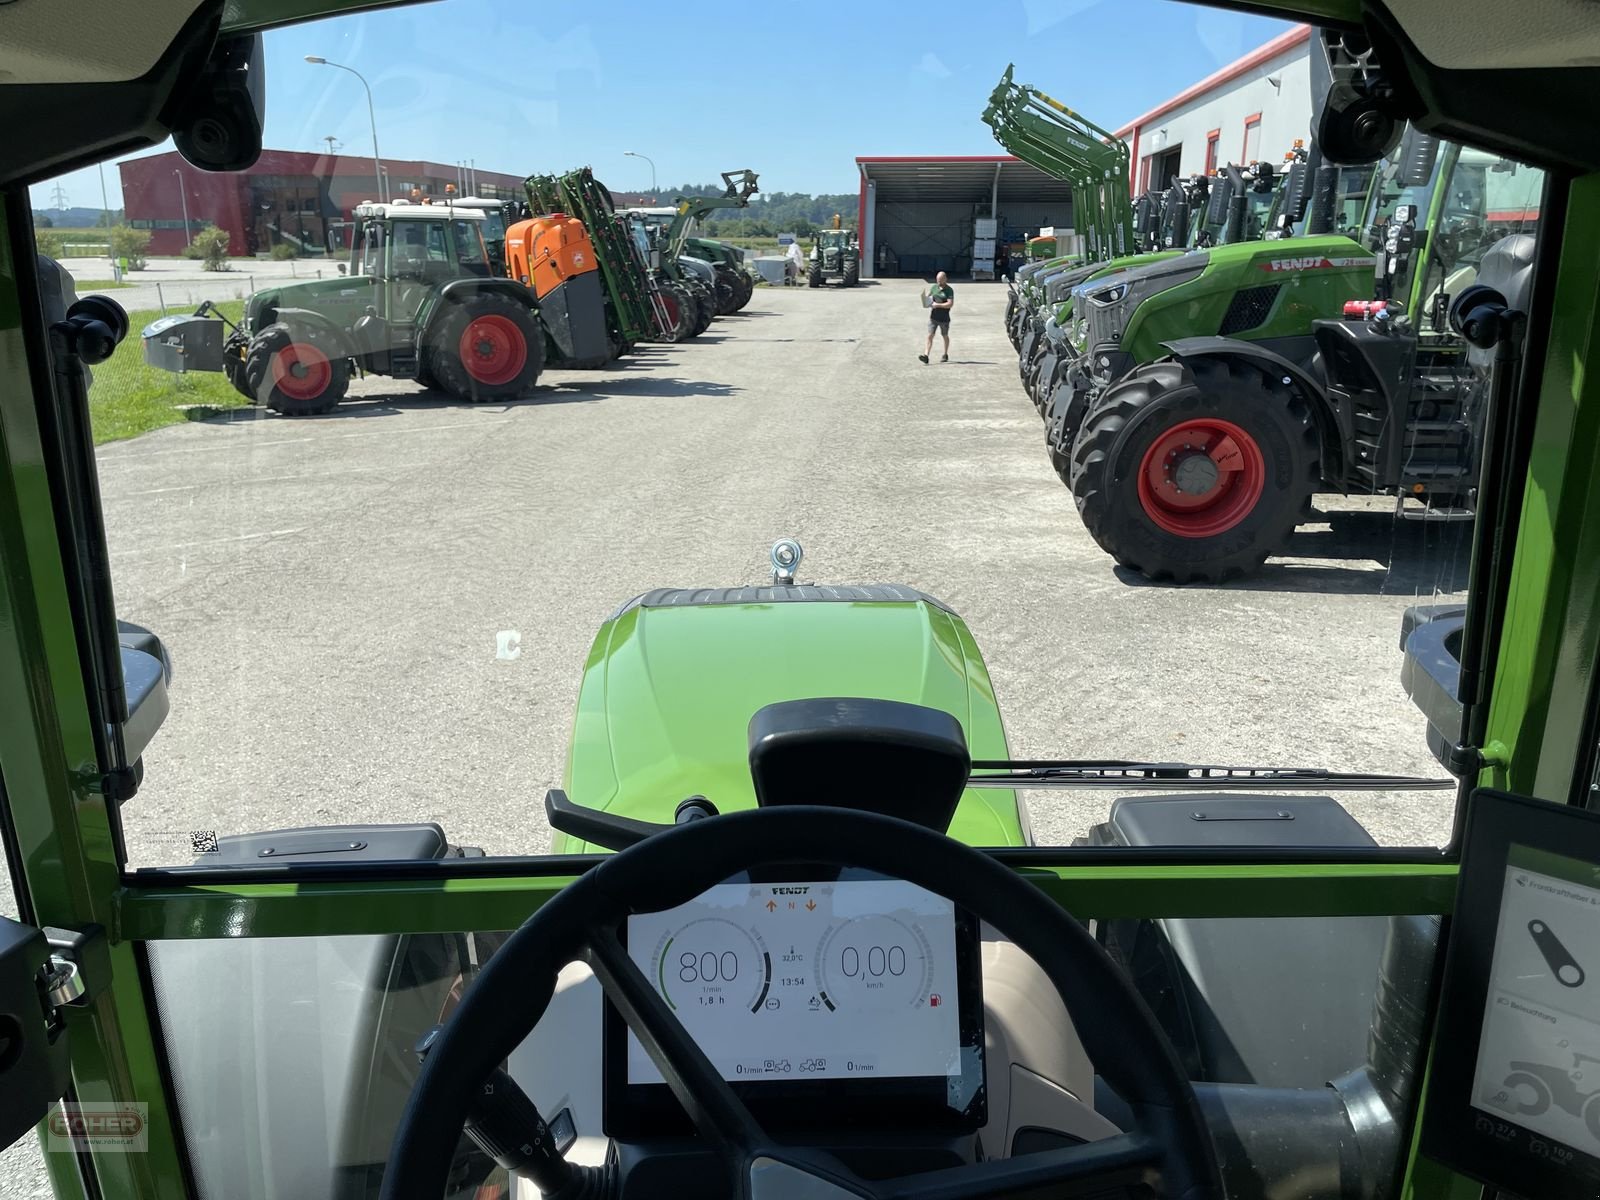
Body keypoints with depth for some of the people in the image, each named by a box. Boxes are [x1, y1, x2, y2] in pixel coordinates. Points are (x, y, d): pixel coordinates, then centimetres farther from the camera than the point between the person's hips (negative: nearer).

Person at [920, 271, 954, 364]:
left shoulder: (949, 290, -9)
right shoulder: (934, 287, 6)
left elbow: (950, 304, -18)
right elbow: (927, 297, 19)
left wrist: (938, 305, -21)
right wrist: (928, 302, -5)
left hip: (944, 318, -3)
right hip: (933, 317, 3)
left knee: (945, 336, 14)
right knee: (930, 336, -8)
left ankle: (945, 355, 31)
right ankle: (925, 355, -15)